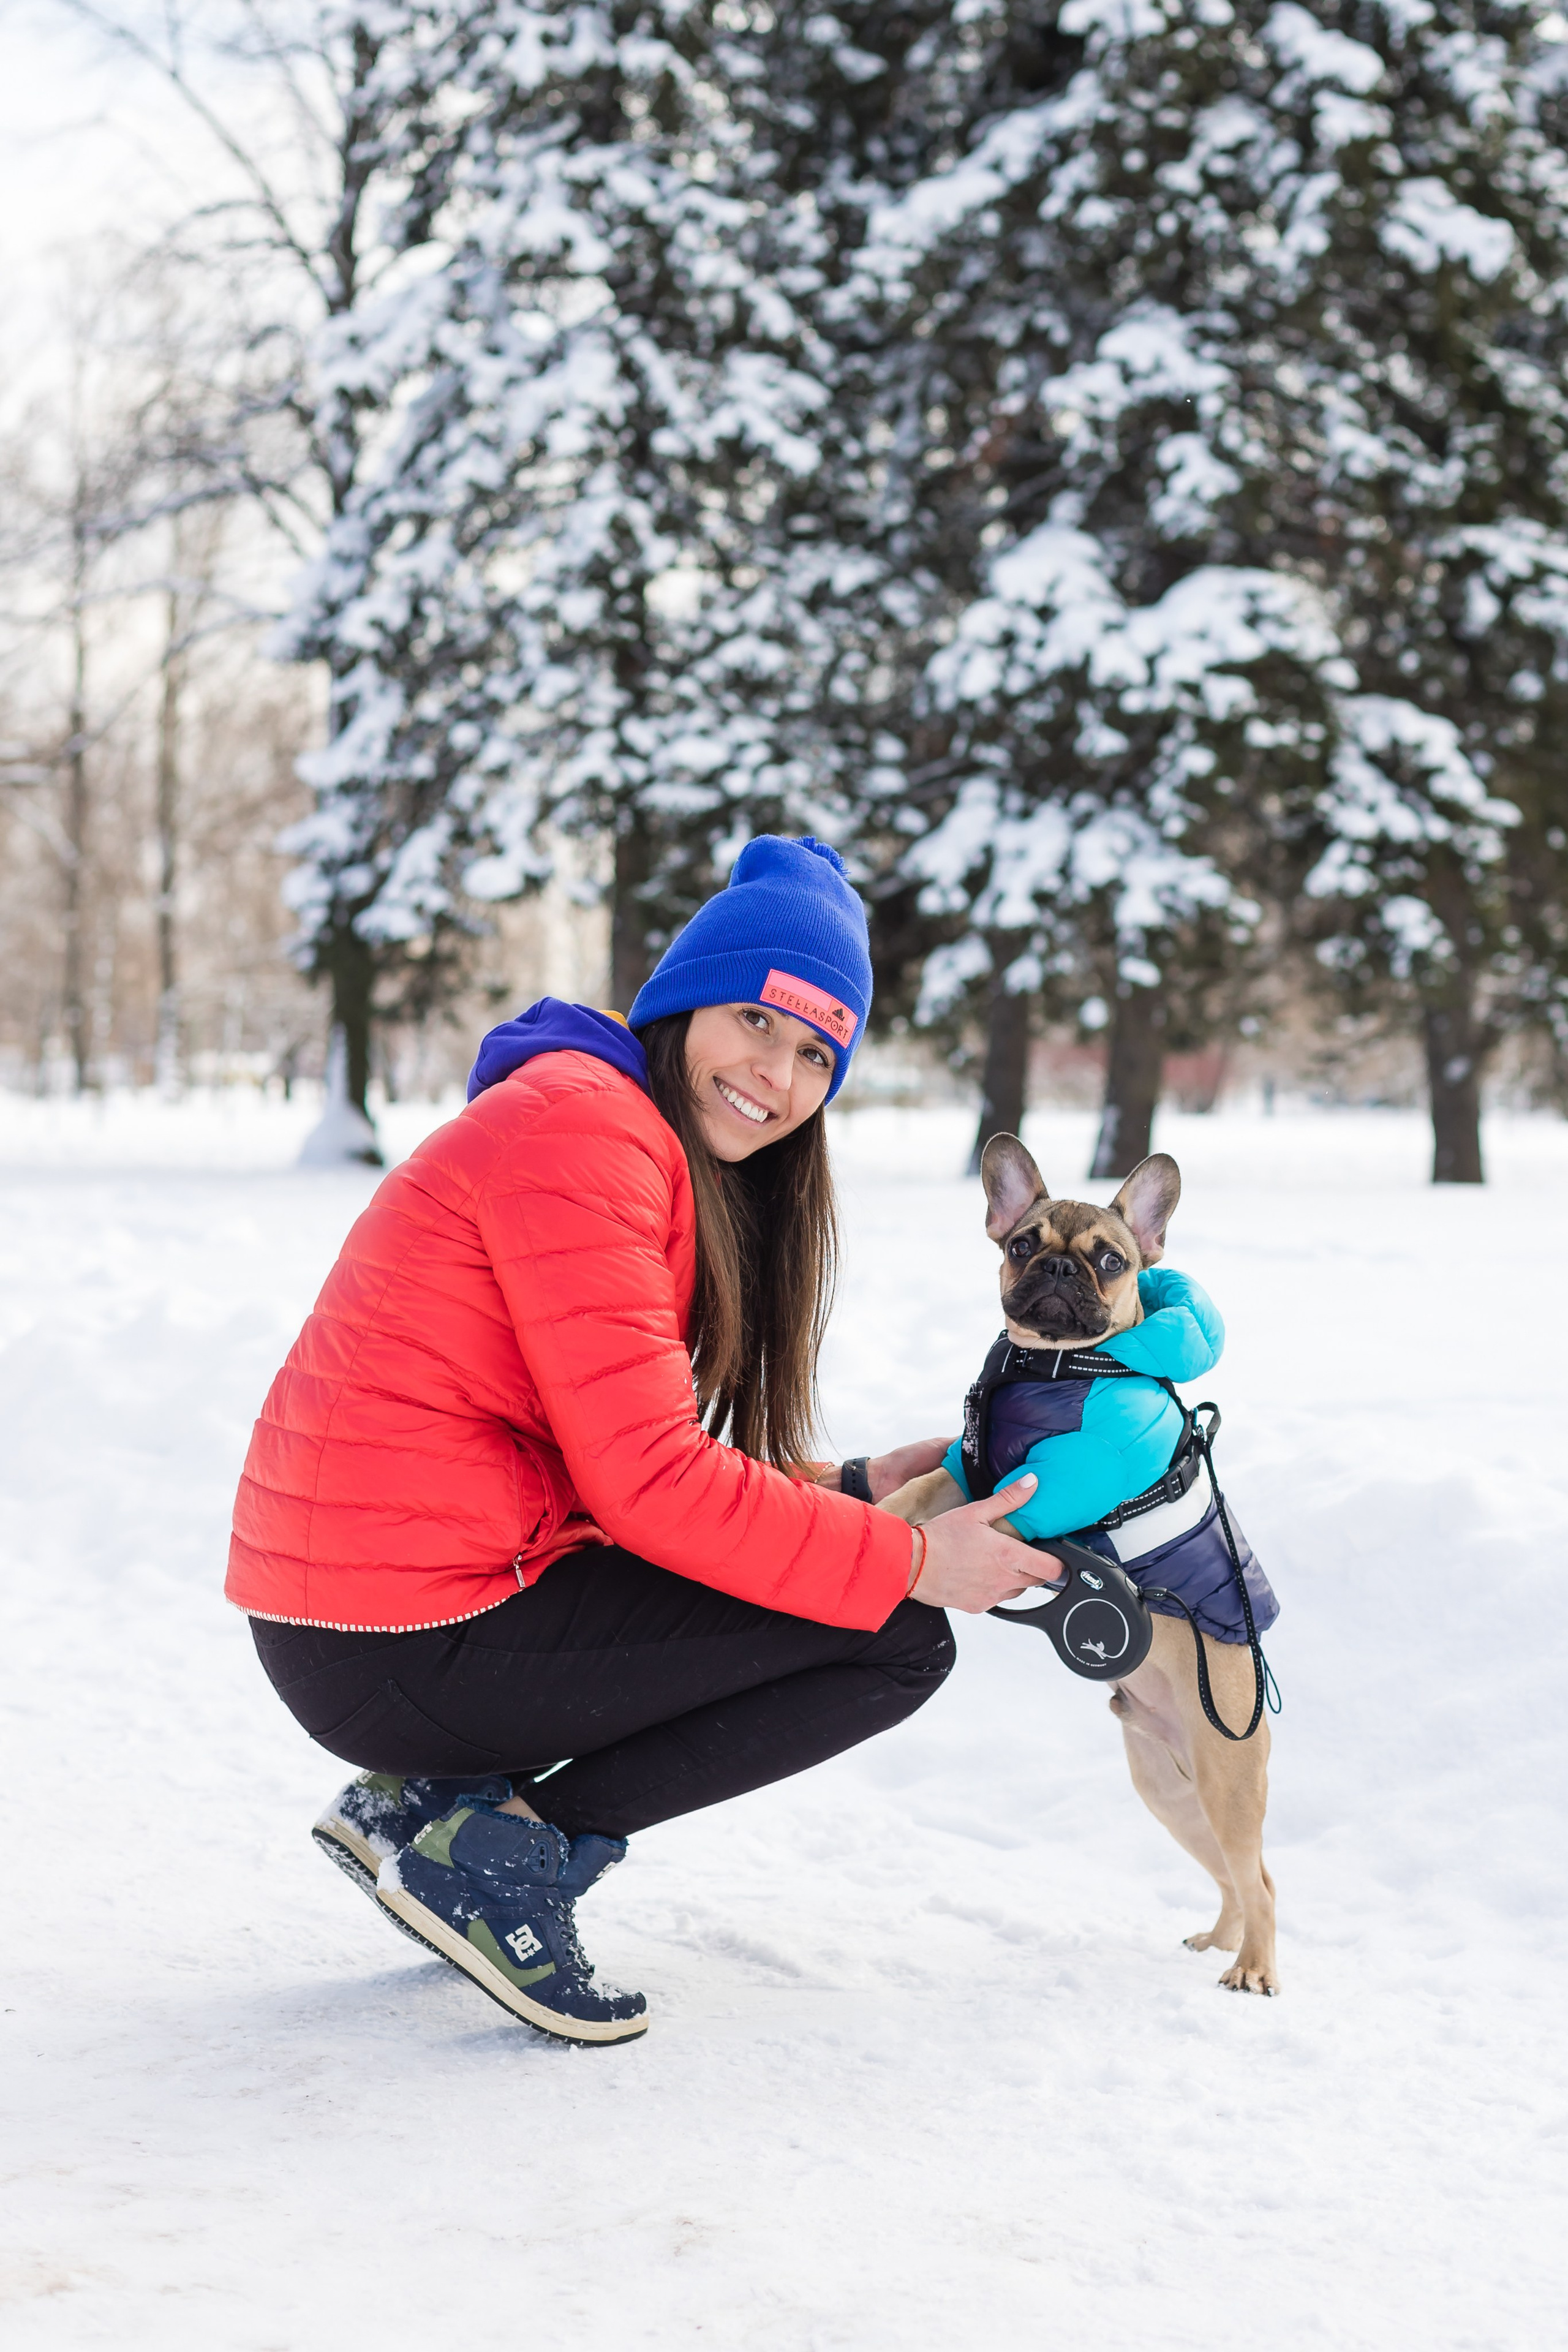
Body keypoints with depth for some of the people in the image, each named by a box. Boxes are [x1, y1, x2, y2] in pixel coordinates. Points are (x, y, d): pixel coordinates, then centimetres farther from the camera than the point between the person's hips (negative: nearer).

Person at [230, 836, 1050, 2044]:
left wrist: (846, 1490, 9)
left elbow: (634, 1461, 17)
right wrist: (907, 1561, -11)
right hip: (406, 1647, -10)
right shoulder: (583, 1121, -13)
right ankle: (503, 1857, -5)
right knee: (899, 1642, -5)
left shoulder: (616, 1130, 19)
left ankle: (429, 1796, 13)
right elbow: (645, 1477, -18)